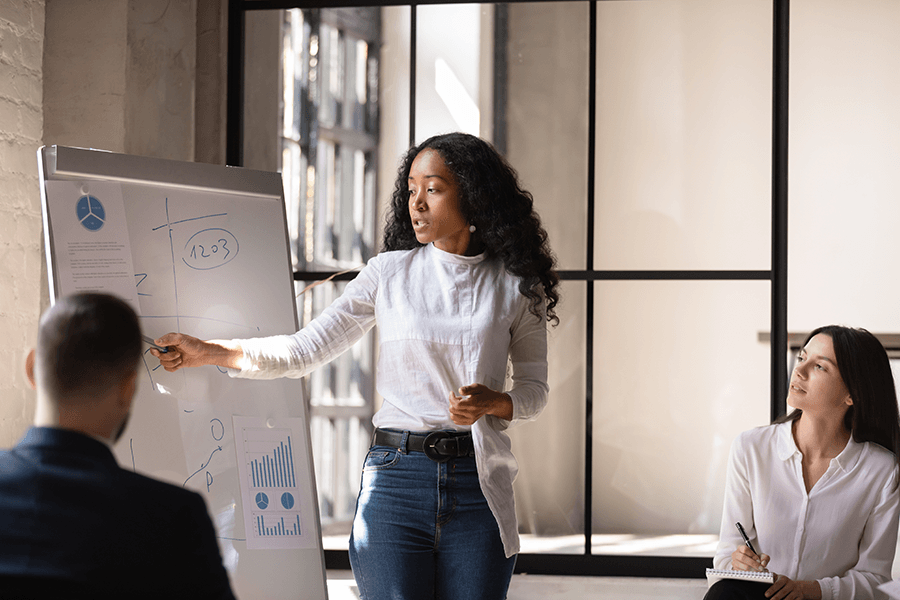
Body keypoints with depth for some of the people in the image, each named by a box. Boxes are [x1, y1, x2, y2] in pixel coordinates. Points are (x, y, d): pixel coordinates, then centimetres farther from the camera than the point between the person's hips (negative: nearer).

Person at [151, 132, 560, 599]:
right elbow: (305, 350, 4)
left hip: (478, 486, 0)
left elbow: (534, 388, 11)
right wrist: (207, 351, -5)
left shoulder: (515, 286, 5)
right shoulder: (389, 273, 5)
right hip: (395, 476, 0)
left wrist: (493, 401, -11)